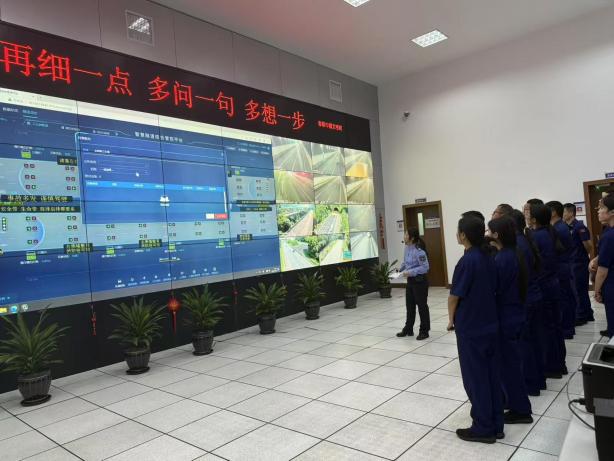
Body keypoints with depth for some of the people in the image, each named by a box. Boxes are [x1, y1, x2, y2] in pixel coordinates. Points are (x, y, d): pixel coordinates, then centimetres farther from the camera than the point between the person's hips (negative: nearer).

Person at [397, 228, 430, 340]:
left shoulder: (419, 251, -22)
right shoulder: (407, 248, 4)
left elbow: (425, 267, -22)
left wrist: (410, 272, -24)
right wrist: (400, 269, 4)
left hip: (420, 281, -9)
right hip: (410, 280, 9)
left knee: (422, 306, 4)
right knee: (409, 305, 16)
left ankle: (424, 331, 17)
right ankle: (408, 329, 29)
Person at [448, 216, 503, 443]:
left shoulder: (467, 261, -20)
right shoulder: (488, 258, 3)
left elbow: (454, 295, -15)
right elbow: (492, 288, 10)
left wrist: (451, 319, 1)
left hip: (470, 328, -7)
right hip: (490, 324, 8)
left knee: (475, 378, 5)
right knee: (492, 375, 14)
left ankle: (483, 429, 16)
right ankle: (496, 425, 26)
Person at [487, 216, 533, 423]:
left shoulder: (501, 259, -24)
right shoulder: (516, 254, 4)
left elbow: (495, 290, -20)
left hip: (505, 317, -9)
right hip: (516, 313, 9)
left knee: (508, 362, 4)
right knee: (509, 360, 21)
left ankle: (520, 410, 17)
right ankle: (512, 399, 36)